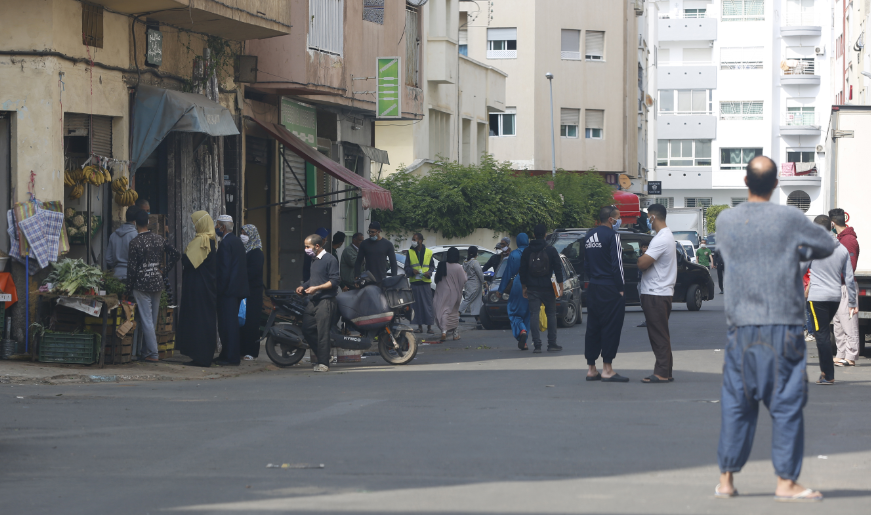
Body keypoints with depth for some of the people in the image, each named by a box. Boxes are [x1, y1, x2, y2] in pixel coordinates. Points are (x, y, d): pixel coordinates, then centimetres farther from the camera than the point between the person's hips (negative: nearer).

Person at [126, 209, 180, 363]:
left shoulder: (135, 242, -12)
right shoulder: (159, 239, 5)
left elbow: (132, 268, -12)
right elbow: (175, 254, 6)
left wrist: (129, 289, -4)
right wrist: (165, 272, 10)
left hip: (142, 284, -6)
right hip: (157, 283, 6)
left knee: (146, 320, -2)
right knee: (152, 320, 13)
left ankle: (153, 354, -4)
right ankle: (145, 352, 20)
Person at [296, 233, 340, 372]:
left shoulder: (329, 259, -9)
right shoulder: (314, 260, 19)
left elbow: (334, 281, -12)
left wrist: (316, 288, -18)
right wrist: (303, 286, 13)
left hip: (325, 302, -9)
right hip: (313, 302, 9)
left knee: (322, 333, -9)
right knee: (307, 330, 8)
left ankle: (324, 363, -5)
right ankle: (321, 358, 19)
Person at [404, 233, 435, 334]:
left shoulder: (428, 253, 7)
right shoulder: (410, 252, 10)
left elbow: (431, 267, 11)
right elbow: (407, 268, 8)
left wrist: (429, 273, -10)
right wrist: (412, 271, -13)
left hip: (426, 281, -1)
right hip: (415, 282, 1)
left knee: (428, 304, -4)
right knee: (417, 305, 1)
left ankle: (429, 326, -1)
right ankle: (419, 326, 7)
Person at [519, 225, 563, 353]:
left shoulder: (527, 251, 4)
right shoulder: (551, 250, -2)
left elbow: (523, 271, 8)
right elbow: (558, 269, -3)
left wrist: (524, 287, 15)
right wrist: (560, 286, 2)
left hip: (533, 289, 1)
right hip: (548, 289, -1)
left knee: (534, 315, -1)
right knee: (551, 315, 9)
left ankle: (537, 345, -9)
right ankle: (552, 344, 7)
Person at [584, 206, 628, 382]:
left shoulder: (590, 236, 13)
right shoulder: (612, 235, -12)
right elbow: (617, 263, -16)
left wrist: (592, 279, 19)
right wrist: (620, 287, -10)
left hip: (593, 288, 8)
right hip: (609, 289, -8)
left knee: (593, 328, 11)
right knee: (611, 328, -4)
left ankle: (591, 369, 14)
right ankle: (607, 370, -5)